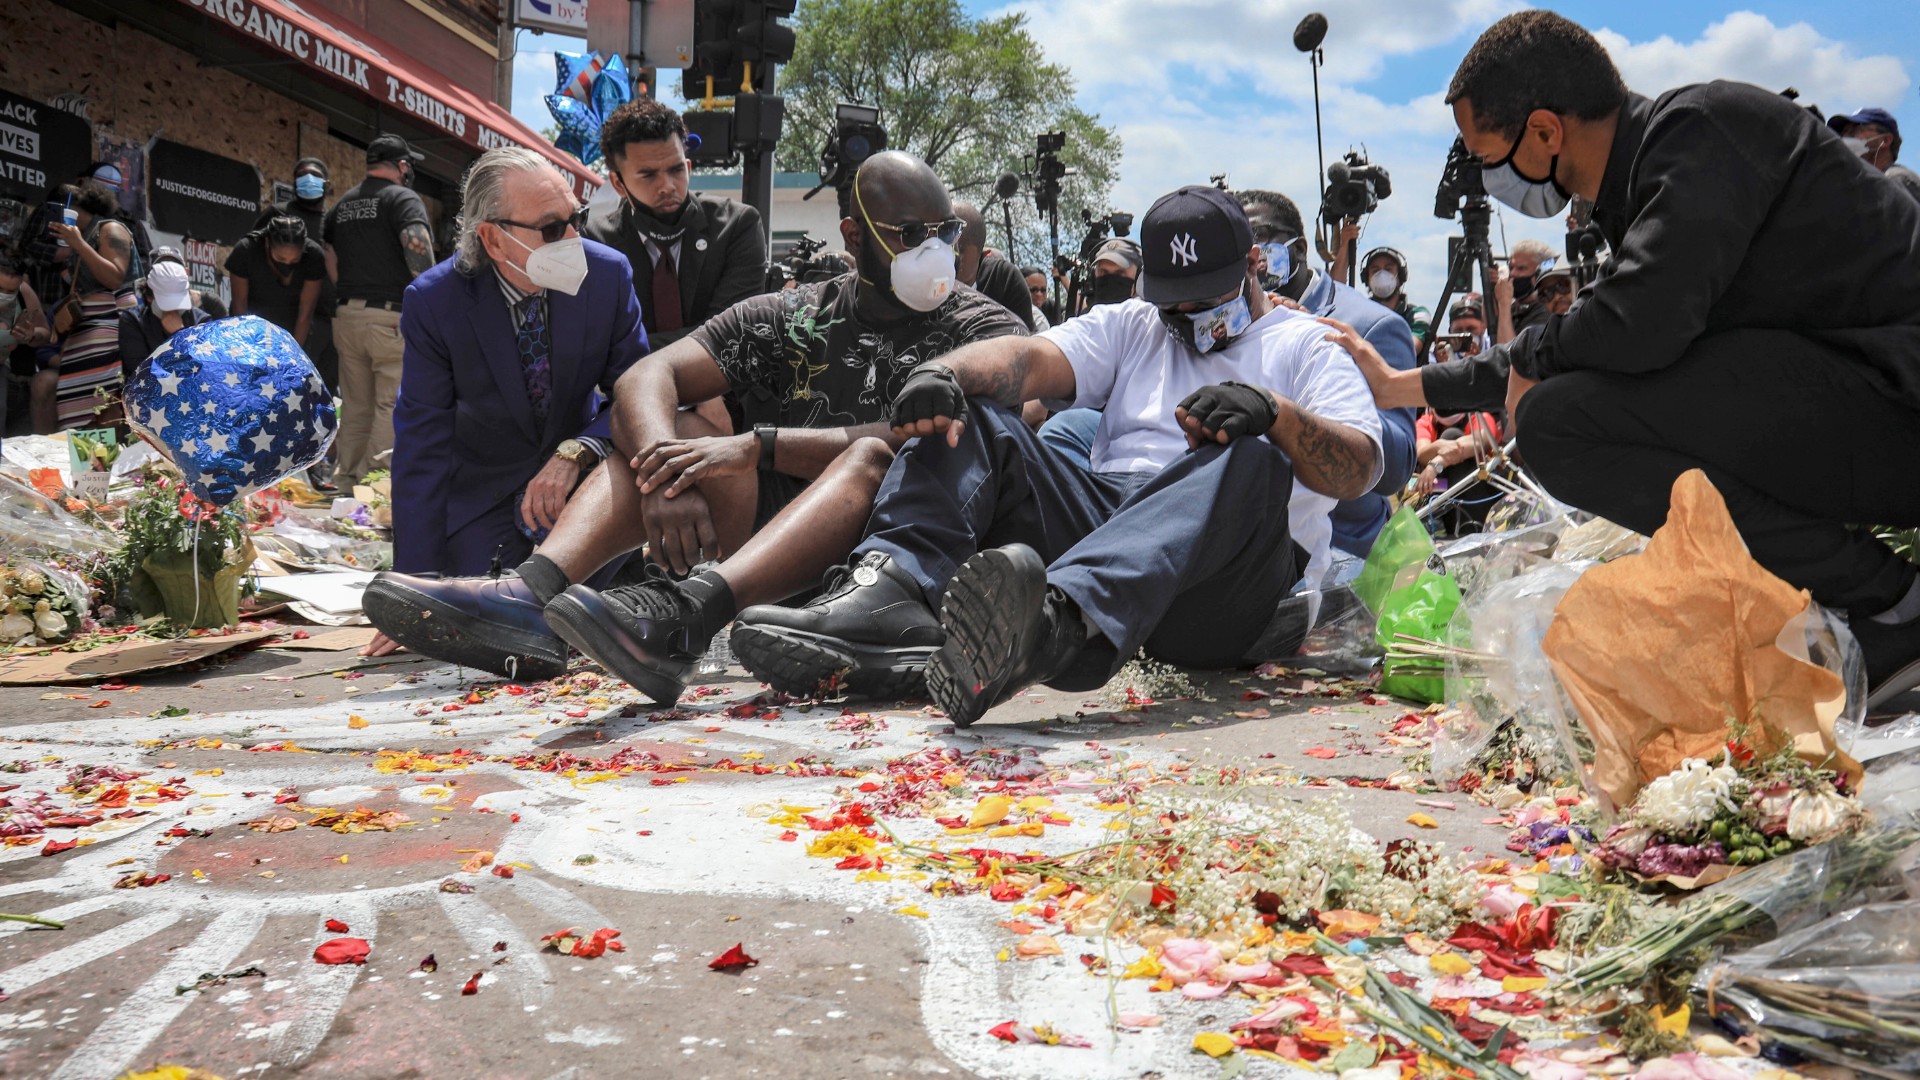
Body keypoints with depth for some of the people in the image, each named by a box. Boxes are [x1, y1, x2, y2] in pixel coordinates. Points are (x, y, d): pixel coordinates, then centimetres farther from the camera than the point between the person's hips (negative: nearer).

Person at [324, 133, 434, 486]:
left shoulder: (343, 203, 19)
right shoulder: (404, 198, -5)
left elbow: (327, 255, 21)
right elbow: (418, 253, -19)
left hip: (346, 316, 7)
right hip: (391, 317, -7)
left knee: (355, 408, 14)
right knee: (392, 407, -6)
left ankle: (348, 482, 19)